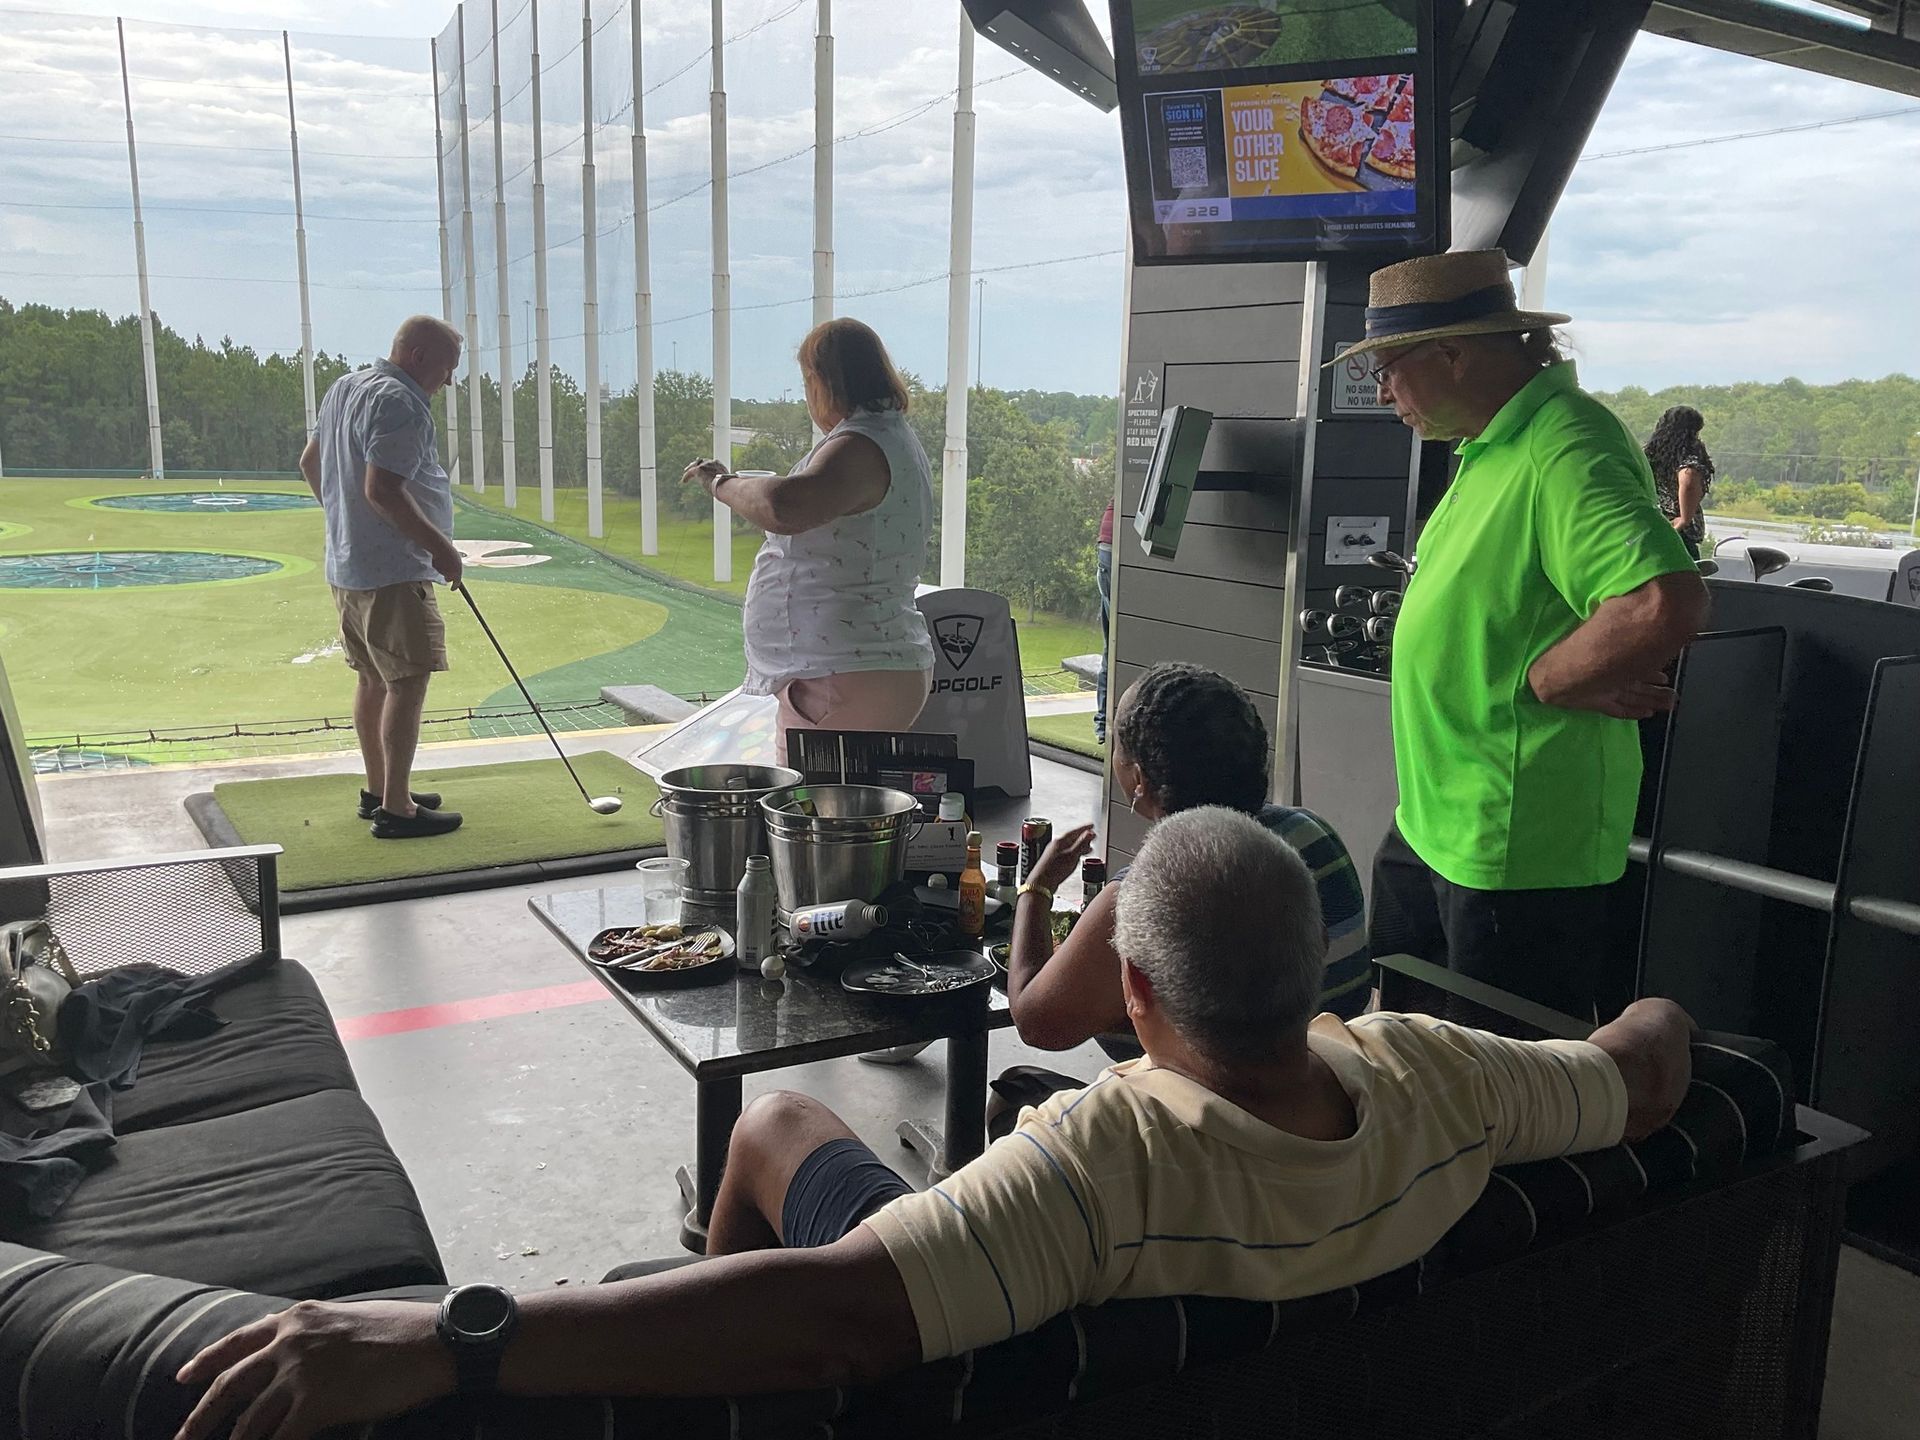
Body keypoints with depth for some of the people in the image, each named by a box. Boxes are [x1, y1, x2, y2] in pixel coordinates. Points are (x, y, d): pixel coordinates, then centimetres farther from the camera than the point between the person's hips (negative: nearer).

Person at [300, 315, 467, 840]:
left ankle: (378, 791, 27)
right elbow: (382, 490, -24)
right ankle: (396, 810, -5)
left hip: (346, 565, 10)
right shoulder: (400, 403, -16)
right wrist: (440, 546, -18)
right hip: (392, 572, -10)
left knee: (373, 679, 17)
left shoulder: (343, 387, 16)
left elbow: (310, 462, 25)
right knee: (407, 681, -7)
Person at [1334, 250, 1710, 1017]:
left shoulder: (1566, 450, -23)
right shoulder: (1491, 445, 10)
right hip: (1433, 818, 10)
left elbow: (1664, 604, -36)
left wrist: (1541, 682, -21)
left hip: (1518, 844, -10)